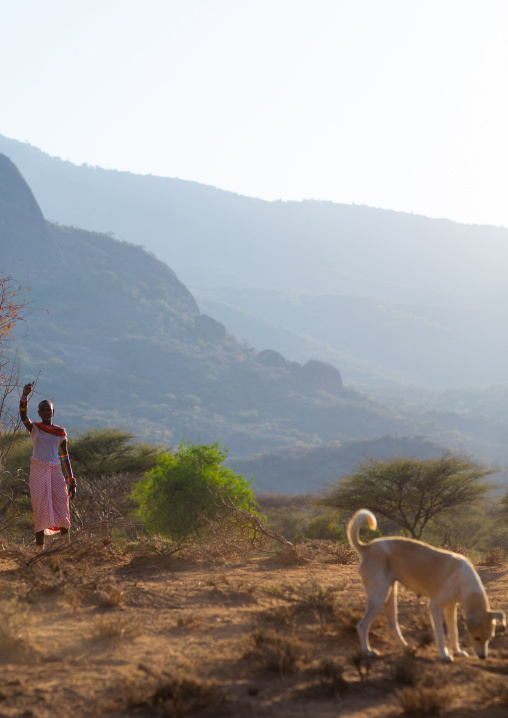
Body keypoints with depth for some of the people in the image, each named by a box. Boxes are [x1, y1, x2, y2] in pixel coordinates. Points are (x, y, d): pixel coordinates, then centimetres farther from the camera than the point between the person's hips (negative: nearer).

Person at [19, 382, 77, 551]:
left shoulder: (61, 432, 10)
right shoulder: (34, 428, 3)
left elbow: (65, 457, 14)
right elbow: (23, 415, -17)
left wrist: (72, 481, 10)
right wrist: (25, 395, -34)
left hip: (56, 472, 2)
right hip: (38, 473, -2)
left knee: (62, 508, -4)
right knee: (40, 510, -6)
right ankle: (40, 547, -5)